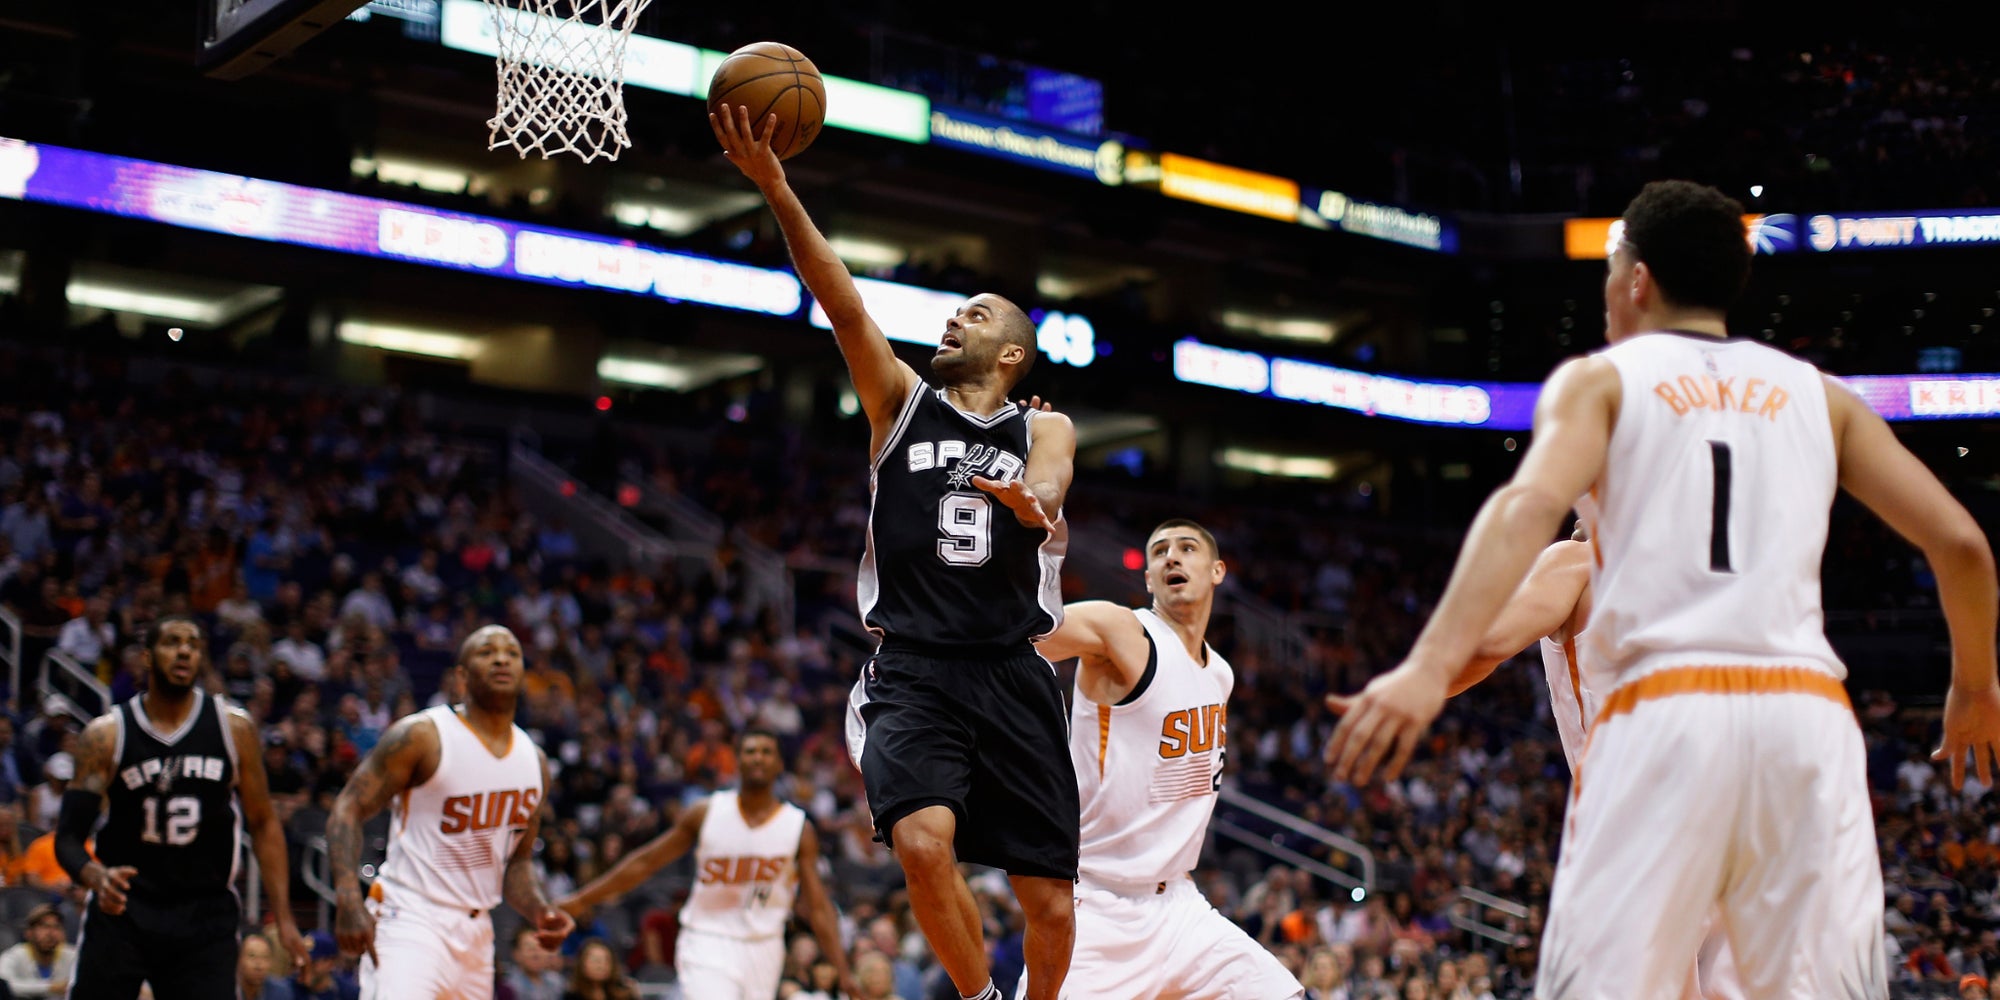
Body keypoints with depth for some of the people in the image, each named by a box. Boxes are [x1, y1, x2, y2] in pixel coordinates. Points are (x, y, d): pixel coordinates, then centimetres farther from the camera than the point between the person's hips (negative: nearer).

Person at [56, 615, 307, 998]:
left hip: (205, 913, 1)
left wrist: (284, 919, 0)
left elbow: (264, 825, 7)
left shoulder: (235, 728, 1)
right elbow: (68, 837, -4)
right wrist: (98, 877, -28)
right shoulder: (107, 734, -2)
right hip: (121, 908, 0)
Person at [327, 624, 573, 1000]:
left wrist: (540, 912, 1)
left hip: (476, 931, 7)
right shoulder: (421, 736, -8)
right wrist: (349, 900, -23)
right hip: (410, 920, -7)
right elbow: (348, 809, -9)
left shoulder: (534, 761, 11)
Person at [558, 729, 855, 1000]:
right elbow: (645, 862, 5)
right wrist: (579, 901, 2)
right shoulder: (705, 813, 0)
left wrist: (843, 972, -8)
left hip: (762, 950, 2)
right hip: (707, 944, -2)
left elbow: (818, 907, 0)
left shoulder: (798, 827, 0)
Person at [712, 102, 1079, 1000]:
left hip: (1012, 675, 1)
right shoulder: (901, 404, 13)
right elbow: (842, 303, -1)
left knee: (1049, 899, -1)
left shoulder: (1045, 430, 12)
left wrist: (1025, 500, -36)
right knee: (923, 842, -25)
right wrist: (776, 188, -13)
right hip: (912, 671, 0)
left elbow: (1046, 493, -11)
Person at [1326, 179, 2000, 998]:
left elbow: (1531, 503, -10)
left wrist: (1431, 667, -21)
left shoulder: (1599, 379, 12)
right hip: (1806, 715, 3)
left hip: (1664, 714, -3)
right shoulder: (1816, 394, 21)